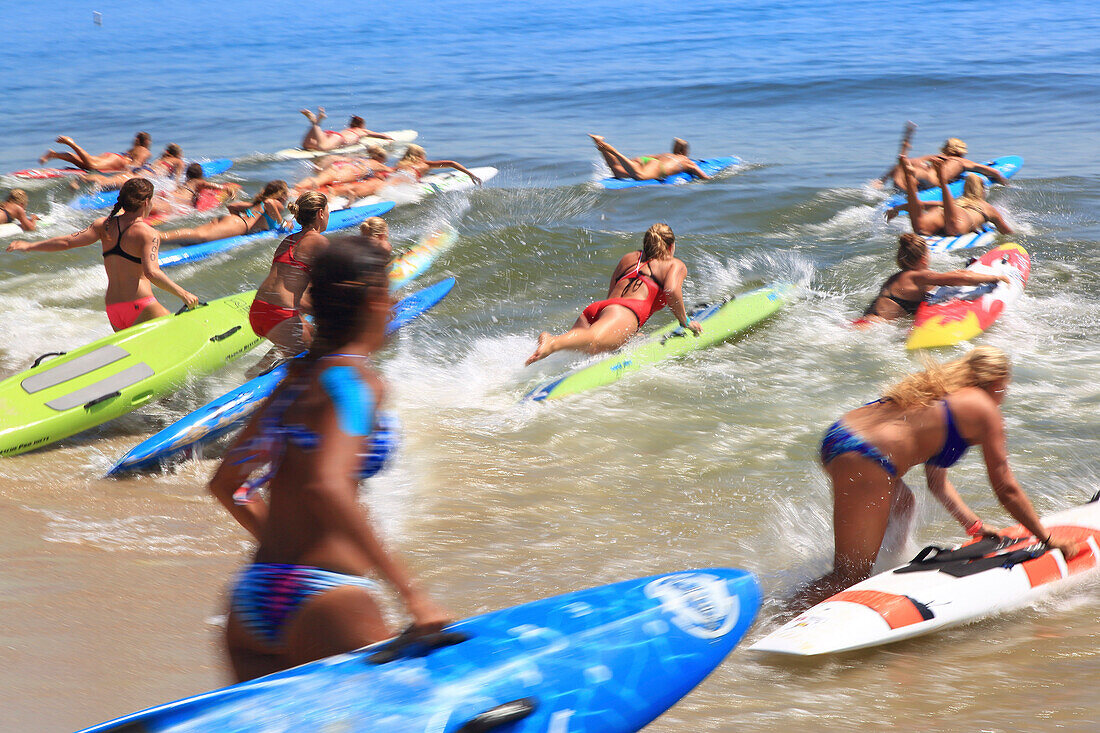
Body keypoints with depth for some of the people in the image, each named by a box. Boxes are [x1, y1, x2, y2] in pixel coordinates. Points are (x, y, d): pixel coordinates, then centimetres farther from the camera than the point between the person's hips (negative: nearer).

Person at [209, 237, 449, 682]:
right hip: (321, 600, -8)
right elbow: (326, 487, -24)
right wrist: (410, 590, -25)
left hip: (251, 596, 8)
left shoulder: (298, 376, 15)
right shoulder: (356, 378, -9)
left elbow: (227, 483, 19)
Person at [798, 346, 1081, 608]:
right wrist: (1047, 538, 16)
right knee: (850, 576, -9)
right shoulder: (985, 411, 6)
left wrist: (975, 526, 29)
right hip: (864, 462, -10)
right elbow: (1006, 489, 7)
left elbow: (937, 483, 30)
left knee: (902, 505, 37)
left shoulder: (941, 391, 28)